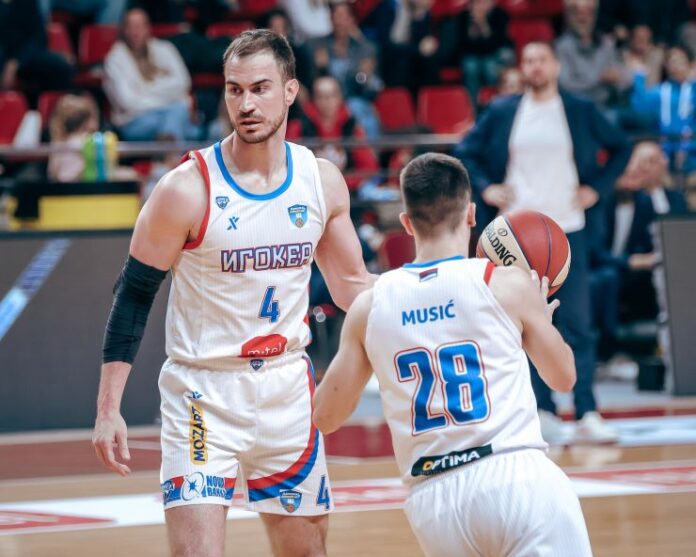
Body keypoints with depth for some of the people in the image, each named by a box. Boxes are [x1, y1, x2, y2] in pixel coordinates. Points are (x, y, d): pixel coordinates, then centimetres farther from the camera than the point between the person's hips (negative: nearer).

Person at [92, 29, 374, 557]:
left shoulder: (323, 180, -1)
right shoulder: (188, 188, -15)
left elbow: (352, 286, 11)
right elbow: (134, 296, -8)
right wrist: (109, 408, -11)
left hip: (287, 387, 5)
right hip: (204, 390, -5)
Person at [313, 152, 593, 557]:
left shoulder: (370, 306, 8)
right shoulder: (509, 284, 1)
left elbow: (326, 417, 16)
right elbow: (564, 377, 16)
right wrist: (541, 318, 36)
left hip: (432, 497, 4)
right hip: (515, 477, -4)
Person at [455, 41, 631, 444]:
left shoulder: (581, 111, 5)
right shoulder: (501, 113, 7)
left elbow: (621, 147, 12)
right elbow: (466, 153, 12)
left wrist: (598, 187, 0)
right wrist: (485, 187, -3)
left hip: (568, 229, -1)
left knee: (576, 325, -5)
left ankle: (587, 415, -3)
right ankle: (544, 413, 6)